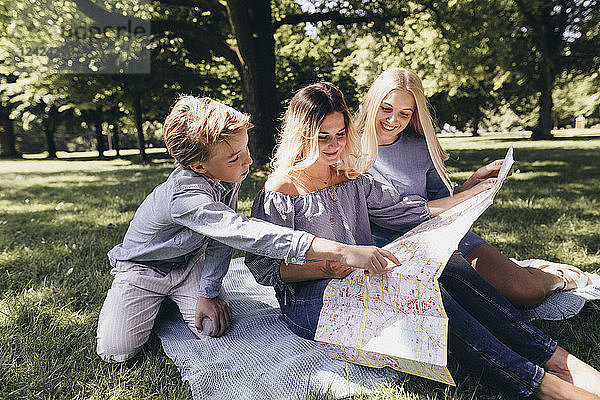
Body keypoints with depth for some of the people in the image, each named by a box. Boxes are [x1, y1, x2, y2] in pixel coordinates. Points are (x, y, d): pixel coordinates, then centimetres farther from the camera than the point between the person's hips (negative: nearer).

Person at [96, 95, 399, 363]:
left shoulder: (227, 173, -20)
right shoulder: (185, 197, -43)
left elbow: (223, 234, -10)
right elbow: (245, 233, -54)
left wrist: (208, 292, -13)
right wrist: (340, 251, -60)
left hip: (189, 260, 4)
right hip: (142, 266, -4)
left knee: (213, 328, -15)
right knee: (116, 351, -13)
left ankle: (183, 296, 18)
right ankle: (152, 302, 18)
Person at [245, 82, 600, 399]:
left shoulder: (353, 181, 13)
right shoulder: (280, 192, -7)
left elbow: (411, 210, 14)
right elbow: (264, 266, -10)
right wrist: (336, 265, -22)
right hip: (310, 301, -6)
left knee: (444, 263, -18)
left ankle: (556, 358, -16)